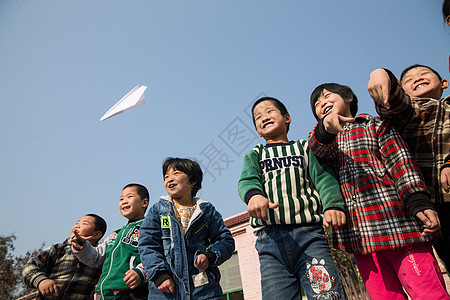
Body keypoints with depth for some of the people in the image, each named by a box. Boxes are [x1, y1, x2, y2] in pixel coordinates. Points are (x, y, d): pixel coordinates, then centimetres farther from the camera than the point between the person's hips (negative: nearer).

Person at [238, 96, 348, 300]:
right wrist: (253, 195, -25)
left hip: (308, 234, -1)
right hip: (270, 239, 1)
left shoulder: (305, 148, 20)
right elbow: (247, 181, 1)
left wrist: (333, 204, -19)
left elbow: (323, 177, 4)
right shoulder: (254, 155, 22)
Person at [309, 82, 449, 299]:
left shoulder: (376, 125, 13)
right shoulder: (325, 139, 22)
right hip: (357, 232, 3)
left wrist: (419, 204, -13)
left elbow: (402, 164, 2)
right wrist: (326, 126, -28)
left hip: (394, 222, -3)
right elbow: (317, 148, -4)